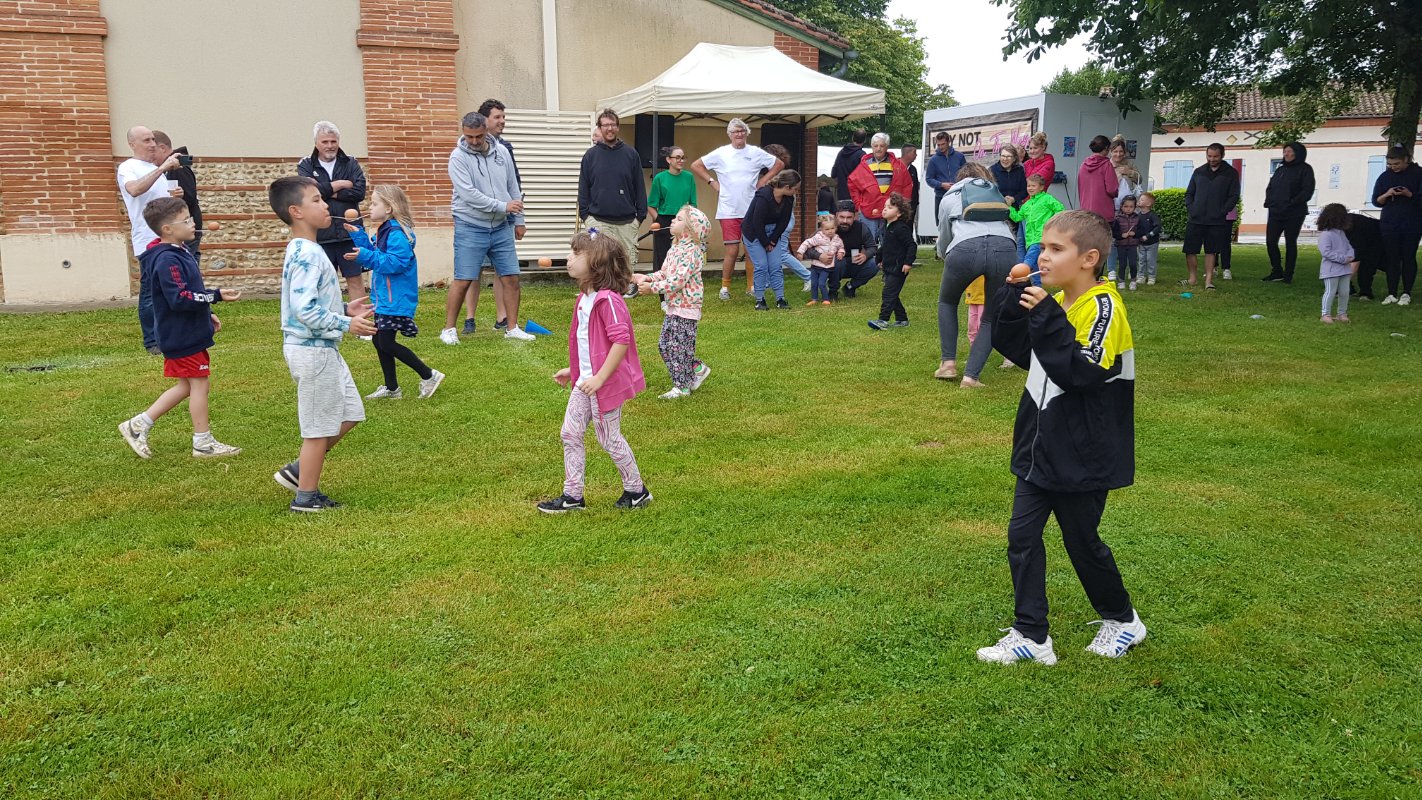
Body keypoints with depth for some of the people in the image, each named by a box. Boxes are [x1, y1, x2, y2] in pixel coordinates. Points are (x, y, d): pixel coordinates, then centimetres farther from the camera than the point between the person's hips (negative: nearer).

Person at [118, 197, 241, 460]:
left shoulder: (180, 253, 11)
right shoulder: (167, 261, -22)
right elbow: (179, 299, -29)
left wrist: (207, 314, 18)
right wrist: (216, 296, -29)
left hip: (188, 333, 10)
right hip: (183, 337, -10)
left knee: (188, 385, 18)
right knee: (199, 384, 0)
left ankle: (139, 425, 21)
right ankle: (203, 443, 11)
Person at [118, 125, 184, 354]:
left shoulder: (158, 170, 21)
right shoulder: (128, 168, -3)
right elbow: (134, 189, -26)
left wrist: (175, 196, 6)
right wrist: (161, 168, -29)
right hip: (148, 241, -7)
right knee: (150, 294, -4)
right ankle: (152, 342, 2)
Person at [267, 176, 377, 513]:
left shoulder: (307, 251, 11)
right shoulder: (307, 255, -21)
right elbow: (304, 310, -28)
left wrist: (344, 309, 12)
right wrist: (346, 324, -23)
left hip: (323, 349, 10)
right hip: (313, 350, -10)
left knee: (349, 413, 17)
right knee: (320, 426, 2)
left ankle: (299, 470, 25)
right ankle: (306, 496, 17)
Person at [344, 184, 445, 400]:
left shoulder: (397, 233, -19)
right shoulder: (383, 231, 12)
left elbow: (397, 262, -28)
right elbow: (374, 255, 22)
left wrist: (366, 256, -29)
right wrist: (358, 234, 14)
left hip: (396, 299, -10)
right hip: (383, 298, 10)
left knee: (387, 344, -8)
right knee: (379, 341, 14)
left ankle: (429, 376, 2)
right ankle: (391, 388, 25)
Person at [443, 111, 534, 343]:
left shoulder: (502, 151, 6)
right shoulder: (458, 157, -9)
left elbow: (513, 187, 14)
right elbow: (469, 195, -18)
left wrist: (518, 219, 13)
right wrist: (503, 206, -18)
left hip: (502, 227, 5)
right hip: (471, 228, -5)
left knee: (511, 278, 4)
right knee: (463, 280, -3)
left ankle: (512, 328, 15)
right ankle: (449, 329, 10)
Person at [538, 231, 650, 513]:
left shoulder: (608, 300, -21)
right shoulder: (584, 298, 9)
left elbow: (621, 341, -27)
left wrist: (600, 378, -27)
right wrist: (573, 369, 19)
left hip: (606, 383, -9)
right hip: (584, 381, 9)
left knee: (609, 438, 4)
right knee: (570, 433, 9)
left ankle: (636, 490, 22)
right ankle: (572, 495, 18)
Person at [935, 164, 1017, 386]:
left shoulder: (950, 197, 30)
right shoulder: (996, 192, 36)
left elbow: (944, 238, 38)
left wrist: (943, 255, 61)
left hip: (965, 249, -1)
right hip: (1005, 248, 1)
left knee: (947, 302, 28)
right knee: (992, 319, 18)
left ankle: (948, 363, 18)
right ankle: (971, 375, 3)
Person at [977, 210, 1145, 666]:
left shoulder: (1103, 307, -18)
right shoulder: (1056, 304, 6)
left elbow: (1084, 372, -29)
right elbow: (1015, 349, 13)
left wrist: (1047, 321, -29)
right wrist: (1014, 302, -2)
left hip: (1081, 455, -7)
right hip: (1039, 447, 7)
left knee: (1082, 542, 9)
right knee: (1022, 537, 5)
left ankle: (1122, 620, 33)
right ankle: (1031, 635, 14)